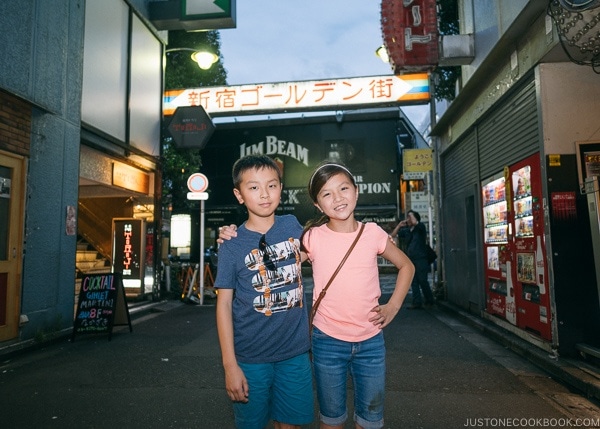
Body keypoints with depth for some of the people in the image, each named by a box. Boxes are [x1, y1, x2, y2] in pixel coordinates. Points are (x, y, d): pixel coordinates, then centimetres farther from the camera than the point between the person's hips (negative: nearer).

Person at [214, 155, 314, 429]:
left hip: (295, 353, 3)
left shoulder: (292, 225, -1)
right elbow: (224, 304, -6)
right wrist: (230, 365, -9)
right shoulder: (231, 246, -10)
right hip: (250, 357, -2)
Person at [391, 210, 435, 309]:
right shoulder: (406, 230, 13)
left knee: (423, 281, -4)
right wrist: (399, 225, 8)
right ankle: (417, 303, 6)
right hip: (410, 260, 6)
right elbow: (393, 235, 15)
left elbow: (414, 222, -24)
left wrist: (411, 214, -7)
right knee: (414, 282, 4)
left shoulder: (421, 228, -2)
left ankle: (429, 301, 12)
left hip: (421, 259, -6)